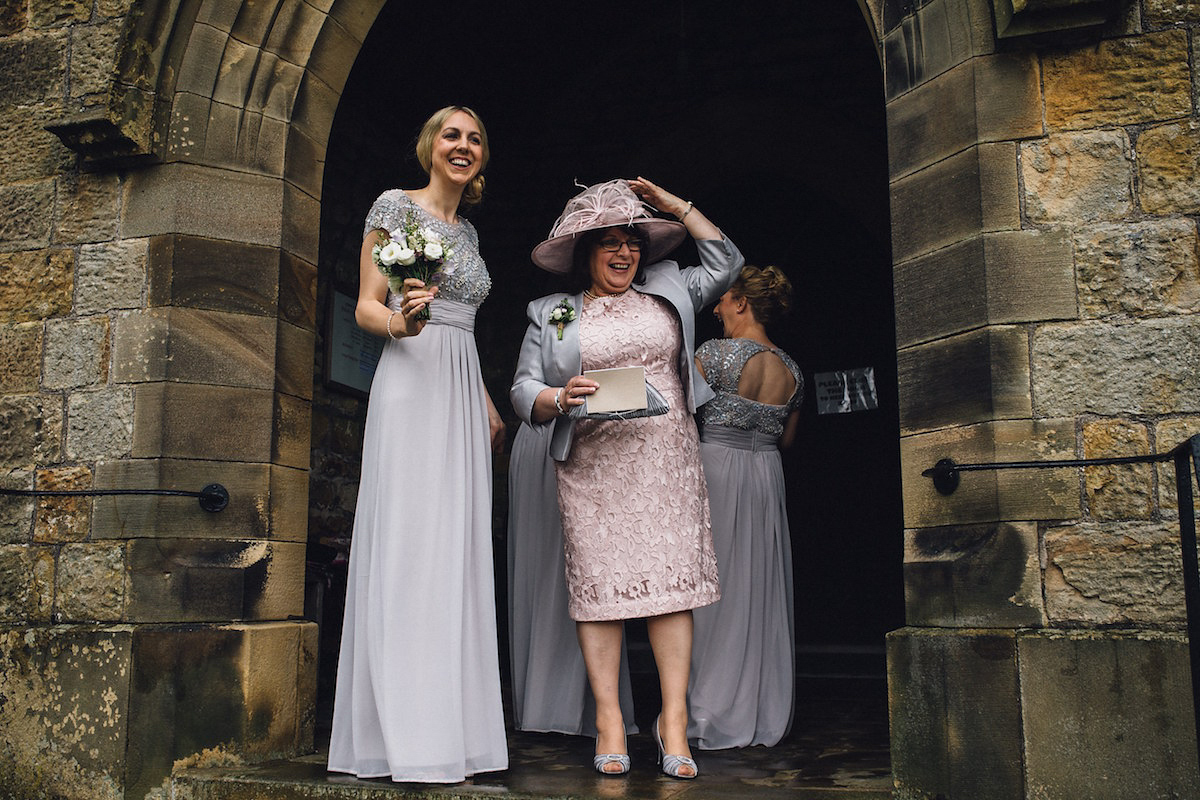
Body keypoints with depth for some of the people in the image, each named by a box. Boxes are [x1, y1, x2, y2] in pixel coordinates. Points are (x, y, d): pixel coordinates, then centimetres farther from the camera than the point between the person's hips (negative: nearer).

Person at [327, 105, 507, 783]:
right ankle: (410, 737, -9)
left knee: (458, 548, 2)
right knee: (409, 542, -12)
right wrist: (402, 324, -24)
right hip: (411, 382, -7)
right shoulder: (396, 205, 3)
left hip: (463, 391, 7)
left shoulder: (468, 231, 22)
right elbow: (367, 307, -2)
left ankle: (450, 726, 7)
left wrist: (488, 406, 21)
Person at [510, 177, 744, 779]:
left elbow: (724, 262, 19)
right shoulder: (551, 314, 12)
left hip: (666, 461, 1)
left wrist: (673, 205, 16)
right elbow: (523, 391, 8)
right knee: (599, 580, -3)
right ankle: (609, 721, 4)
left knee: (670, 578, -5)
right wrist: (560, 399, -15)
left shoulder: (668, 292, 17)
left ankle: (674, 720, 1)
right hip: (592, 466, -1)